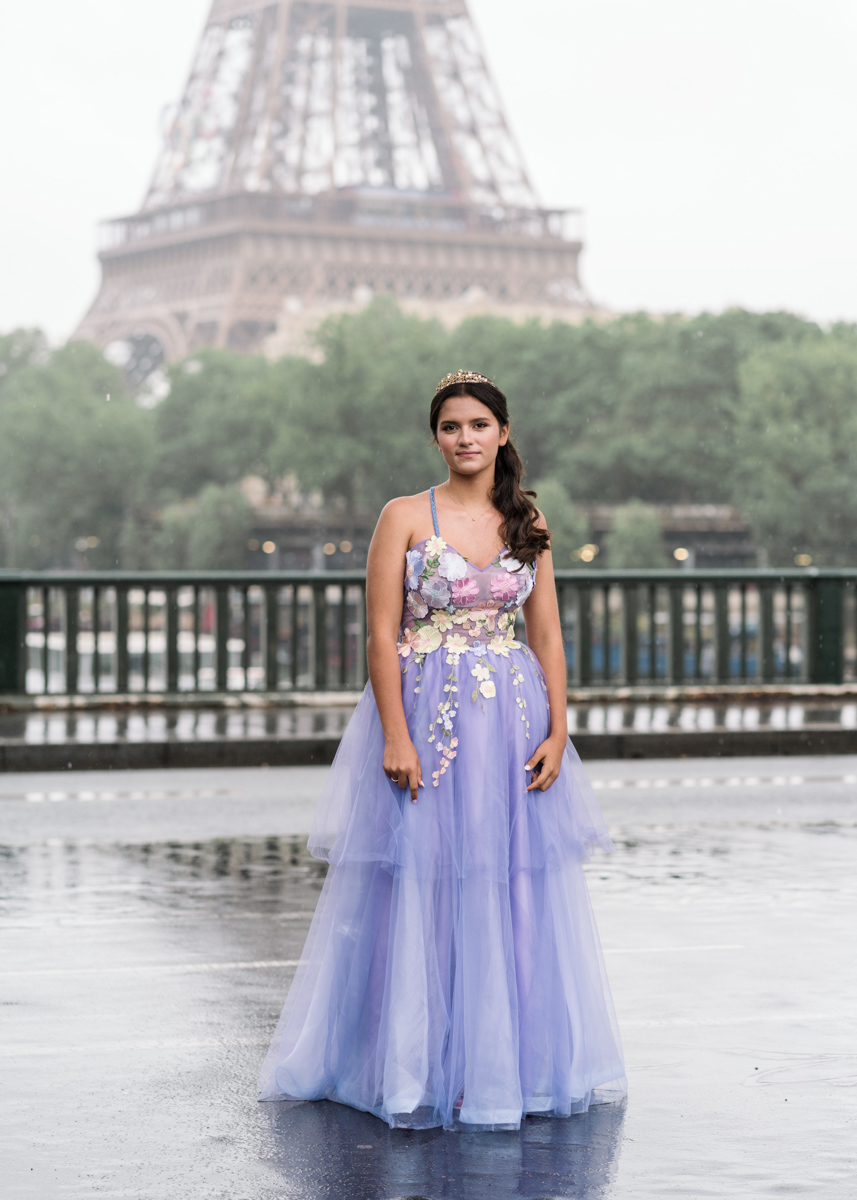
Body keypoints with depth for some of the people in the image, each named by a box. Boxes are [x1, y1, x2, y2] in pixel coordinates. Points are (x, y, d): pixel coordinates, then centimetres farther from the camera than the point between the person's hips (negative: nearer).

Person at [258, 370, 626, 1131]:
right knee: (420, 889, 0)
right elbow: (382, 635, -6)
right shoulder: (405, 518, -2)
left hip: (514, 722, 3)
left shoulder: (527, 521, 8)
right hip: (425, 719, -3)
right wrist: (396, 738, -14)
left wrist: (558, 731, -2)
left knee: (517, 889, 6)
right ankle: (419, 1067, 10)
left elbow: (546, 634, 8)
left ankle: (513, 1062, 17)